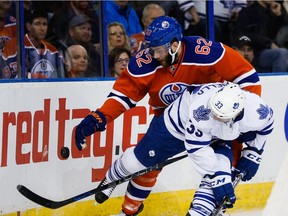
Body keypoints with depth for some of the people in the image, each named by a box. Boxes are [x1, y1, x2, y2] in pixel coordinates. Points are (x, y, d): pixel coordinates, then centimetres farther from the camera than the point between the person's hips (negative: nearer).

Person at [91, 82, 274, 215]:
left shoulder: (257, 109, -35)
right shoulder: (201, 108, -47)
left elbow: (265, 126, -8)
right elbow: (197, 149, -35)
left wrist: (252, 155, -5)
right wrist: (216, 178, -34)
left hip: (219, 138, 3)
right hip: (179, 123, -3)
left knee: (222, 172, -22)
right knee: (139, 159, 11)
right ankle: (110, 179, 43)